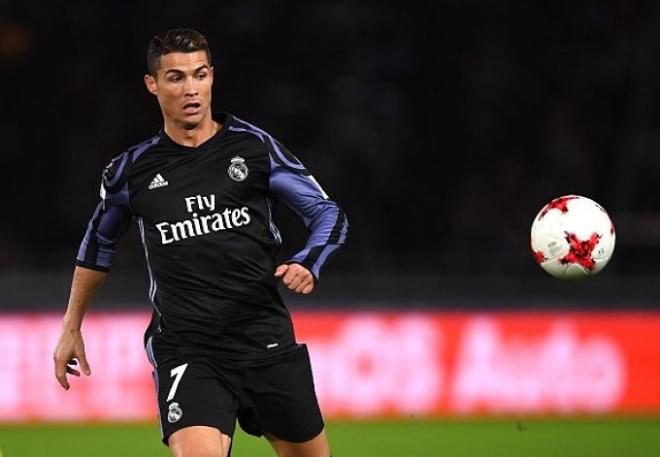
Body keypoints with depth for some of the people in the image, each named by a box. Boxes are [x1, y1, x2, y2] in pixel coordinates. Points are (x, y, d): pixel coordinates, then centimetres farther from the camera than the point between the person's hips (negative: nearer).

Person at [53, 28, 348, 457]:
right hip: (185, 353, -1)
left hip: (266, 340, 1)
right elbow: (99, 242, 23)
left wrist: (307, 264, -14)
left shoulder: (254, 146, 1)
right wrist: (72, 328, 28)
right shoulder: (131, 171, 4)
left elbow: (328, 213, 6)